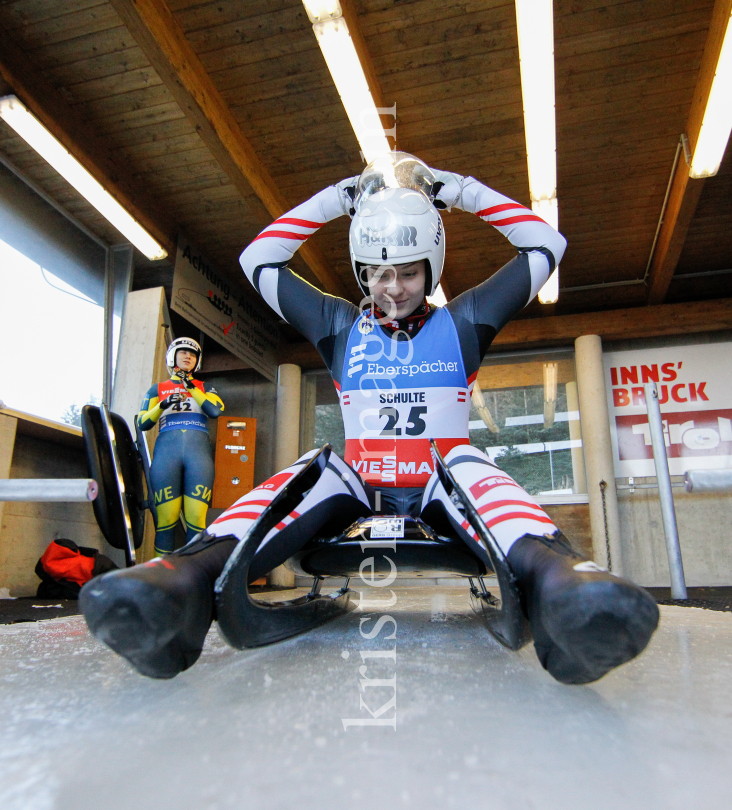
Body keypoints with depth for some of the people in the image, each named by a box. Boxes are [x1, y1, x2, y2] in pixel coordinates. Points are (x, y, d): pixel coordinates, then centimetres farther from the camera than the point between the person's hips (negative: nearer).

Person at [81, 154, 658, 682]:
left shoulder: (462, 323, 11)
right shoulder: (341, 326, 14)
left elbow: (546, 245, 13)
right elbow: (259, 259, 15)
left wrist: (463, 191, 12)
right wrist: (337, 198, 13)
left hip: (440, 487, 0)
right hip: (359, 483, 1)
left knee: (468, 465, -33)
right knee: (312, 470, -29)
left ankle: (551, 573, -61)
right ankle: (194, 576, -51)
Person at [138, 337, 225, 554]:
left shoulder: (204, 388, 23)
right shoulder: (158, 389, 23)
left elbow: (215, 411, 2)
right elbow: (142, 423, 12)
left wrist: (191, 388, 2)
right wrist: (162, 406, -3)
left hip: (198, 451, 0)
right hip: (166, 451, 0)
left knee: (196, 517, -10)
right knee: (166, 515, -8)